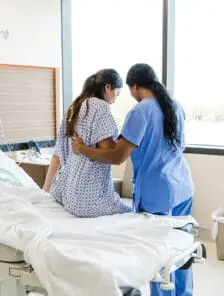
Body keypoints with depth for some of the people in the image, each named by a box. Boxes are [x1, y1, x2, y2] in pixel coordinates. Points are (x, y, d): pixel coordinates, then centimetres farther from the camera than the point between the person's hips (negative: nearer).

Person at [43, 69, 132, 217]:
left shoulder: (73, 108, 16)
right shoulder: (100, 106, -8)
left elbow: (58, 153, 17)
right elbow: (108, 150, -18)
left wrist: (47, 189, 20)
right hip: (89, 192, -9)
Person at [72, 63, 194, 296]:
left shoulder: (141, 112, -16)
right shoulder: (177, 107, 7)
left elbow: (117, 157, -20)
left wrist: (82, 150, -7)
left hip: (157, 194, -7)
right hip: (183, 188, 8)